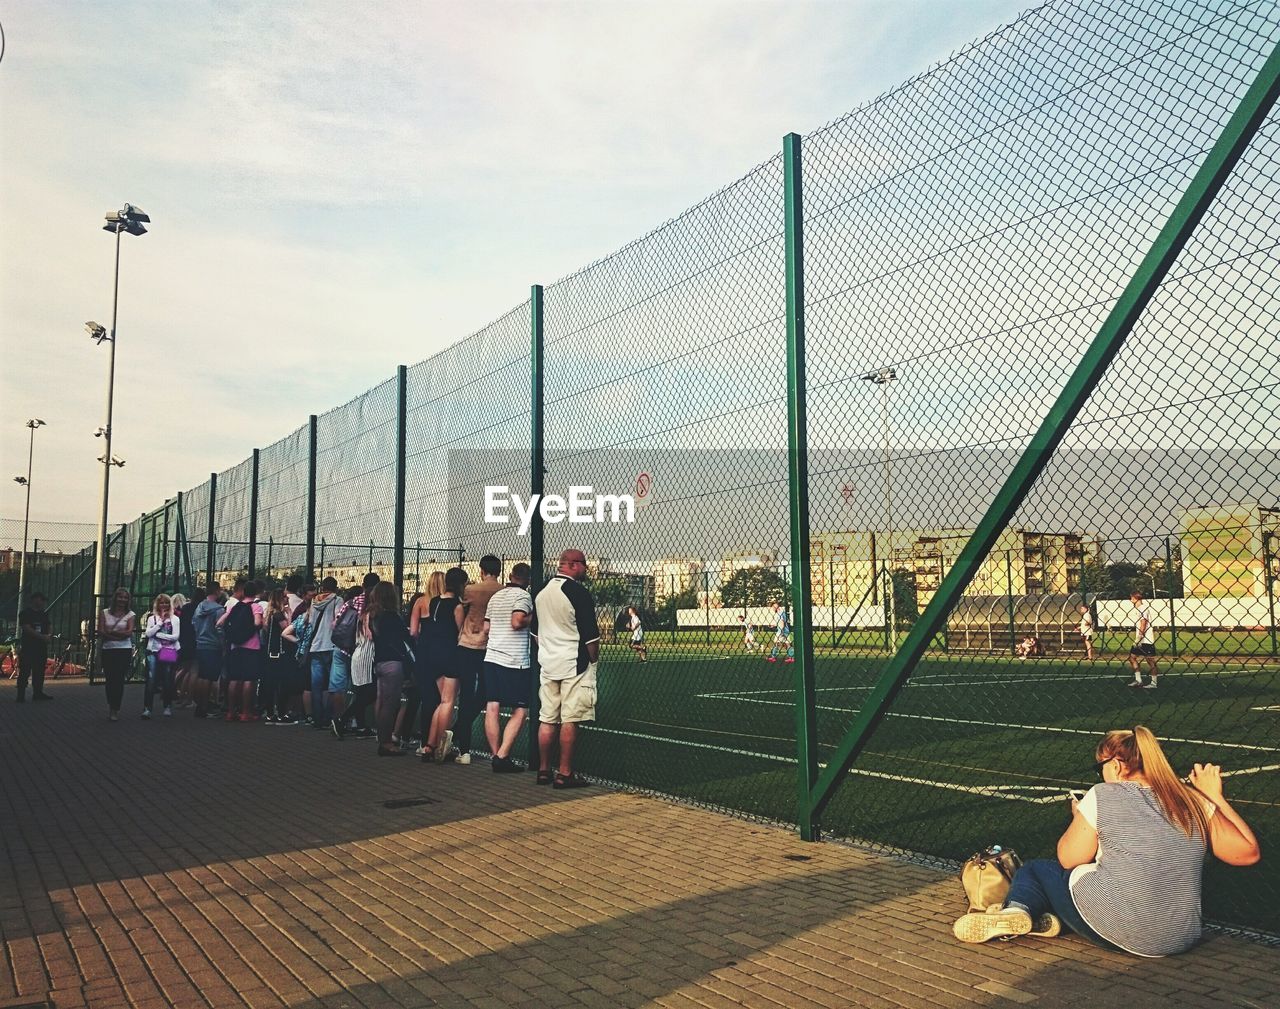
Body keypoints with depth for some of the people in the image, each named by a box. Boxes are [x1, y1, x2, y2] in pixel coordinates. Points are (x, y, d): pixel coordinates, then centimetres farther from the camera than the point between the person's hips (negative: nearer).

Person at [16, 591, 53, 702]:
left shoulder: (44, 613, 16)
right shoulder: (25, 613, -4)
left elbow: (50, 625, 16)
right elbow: (27, 628, -14)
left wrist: (50, 634, -7)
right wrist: (42, 636, -21)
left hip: (42, 646, 6)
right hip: (28, 646, -6)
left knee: (39, 671, 9)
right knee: (25, 671, -6)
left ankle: (38, 693, 15)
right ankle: (20, 695, -3)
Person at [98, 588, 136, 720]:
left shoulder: (130, 615, 3)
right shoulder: (104, 613, 7)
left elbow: (129, 632, -10)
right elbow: (101, 632, -4)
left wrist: (110, 632, -9)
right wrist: (120, 635, -11)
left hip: (124, 650, -2)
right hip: (107, 650, 2)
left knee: (119, 679, -4)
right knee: (109, 679, 7)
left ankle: (115, 709, 3)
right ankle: (111, 706, 24)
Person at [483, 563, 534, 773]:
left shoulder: (495, 596, 17)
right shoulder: (523, 595, -6)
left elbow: (485, 627, 18)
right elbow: (517, 622, -20)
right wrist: (533, 618, -3)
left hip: (491, 657, 7)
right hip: (514, 661, -7)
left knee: (492, 708, 4)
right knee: (520, 711, 0)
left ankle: (496, 756, 8)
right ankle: (502, 757, -8)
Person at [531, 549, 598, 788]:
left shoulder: (542, 592, 10)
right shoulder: (578, 592, -14)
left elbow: (534, 631, 18)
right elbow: (590, 634, -14)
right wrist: (594, 658, -2)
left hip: (548, 664, 7)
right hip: (574, 665, -7)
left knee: (547, 719, 11)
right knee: (570, 720, -3)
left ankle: (544, 771, 17)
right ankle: (565, 774, 0)